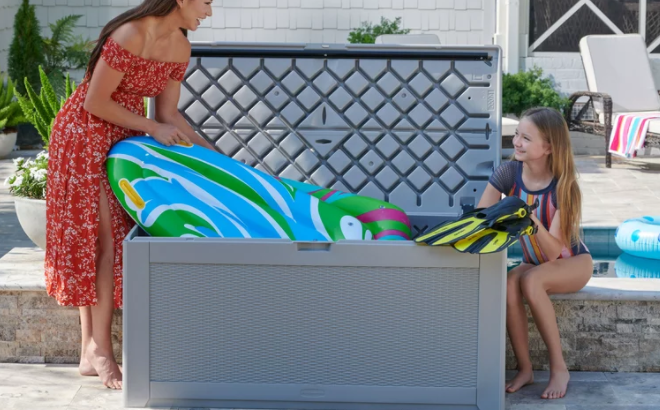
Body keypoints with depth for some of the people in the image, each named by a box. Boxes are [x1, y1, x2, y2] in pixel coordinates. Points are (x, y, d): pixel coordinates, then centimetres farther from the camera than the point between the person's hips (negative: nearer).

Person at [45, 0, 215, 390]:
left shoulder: (180, 48, 1)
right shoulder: (130, 36, -24)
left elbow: (168, 112, 8)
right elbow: (95, 102, -20)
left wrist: (212, 154, 3)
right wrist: (153, 128, -15)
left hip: (124, 137, 8)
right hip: (85, 135, -8)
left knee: (114, 239, 5)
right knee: (101, 236, -8)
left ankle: (93, 350, 9)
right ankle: (98, 349, -2)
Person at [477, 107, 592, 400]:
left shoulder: (563, 186, -23)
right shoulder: (509, 172, -13)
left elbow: (553, 251, -29)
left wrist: (533, 222, -47)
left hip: (573, 263, -3)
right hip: (533, 263, 4)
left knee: (531, 280, -34)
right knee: (508, 285, -30)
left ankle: (559, 367, -22)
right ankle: (525, 369, -17)